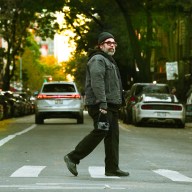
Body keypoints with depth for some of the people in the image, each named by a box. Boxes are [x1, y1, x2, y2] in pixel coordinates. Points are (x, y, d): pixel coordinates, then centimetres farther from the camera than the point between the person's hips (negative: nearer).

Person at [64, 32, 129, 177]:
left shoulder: (109, 61, 25)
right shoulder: (98, 60, -9)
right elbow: (97, 82, -21)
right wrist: (102, 104, -28)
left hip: (110, 105, 10)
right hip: (101, 105, -10)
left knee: (113, 135, 5)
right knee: (100, 132, -13)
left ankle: (112, 168, 6)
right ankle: (73, 158, -5)